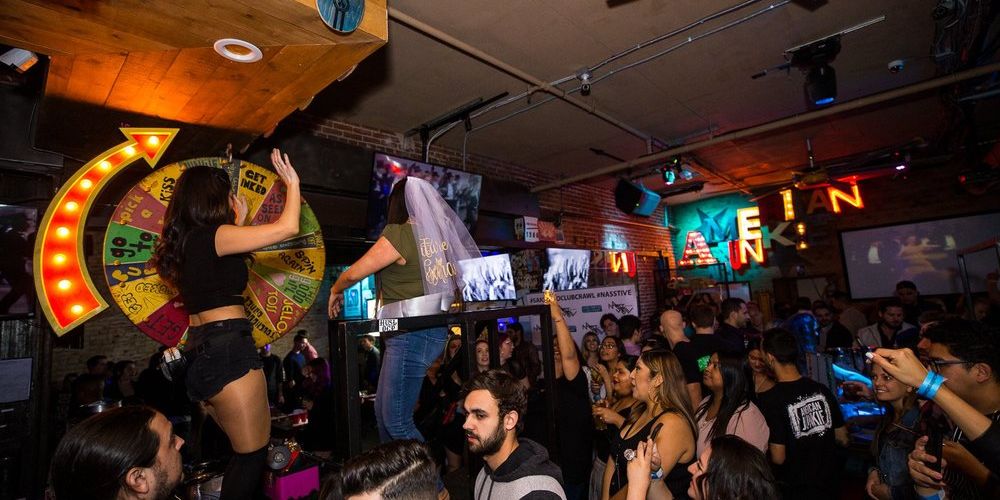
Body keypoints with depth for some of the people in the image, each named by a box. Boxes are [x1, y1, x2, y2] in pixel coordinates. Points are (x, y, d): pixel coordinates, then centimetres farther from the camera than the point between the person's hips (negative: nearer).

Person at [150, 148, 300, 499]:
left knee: (240, 449, 20)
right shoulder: (211, 234, -11)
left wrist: (238, 221, 32)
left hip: (200, 350, 10)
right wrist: (292, 183, -2)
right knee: (253, 453, -2)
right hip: (227, 346, -10)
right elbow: (287, 227, -17)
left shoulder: (186, 241, 15)